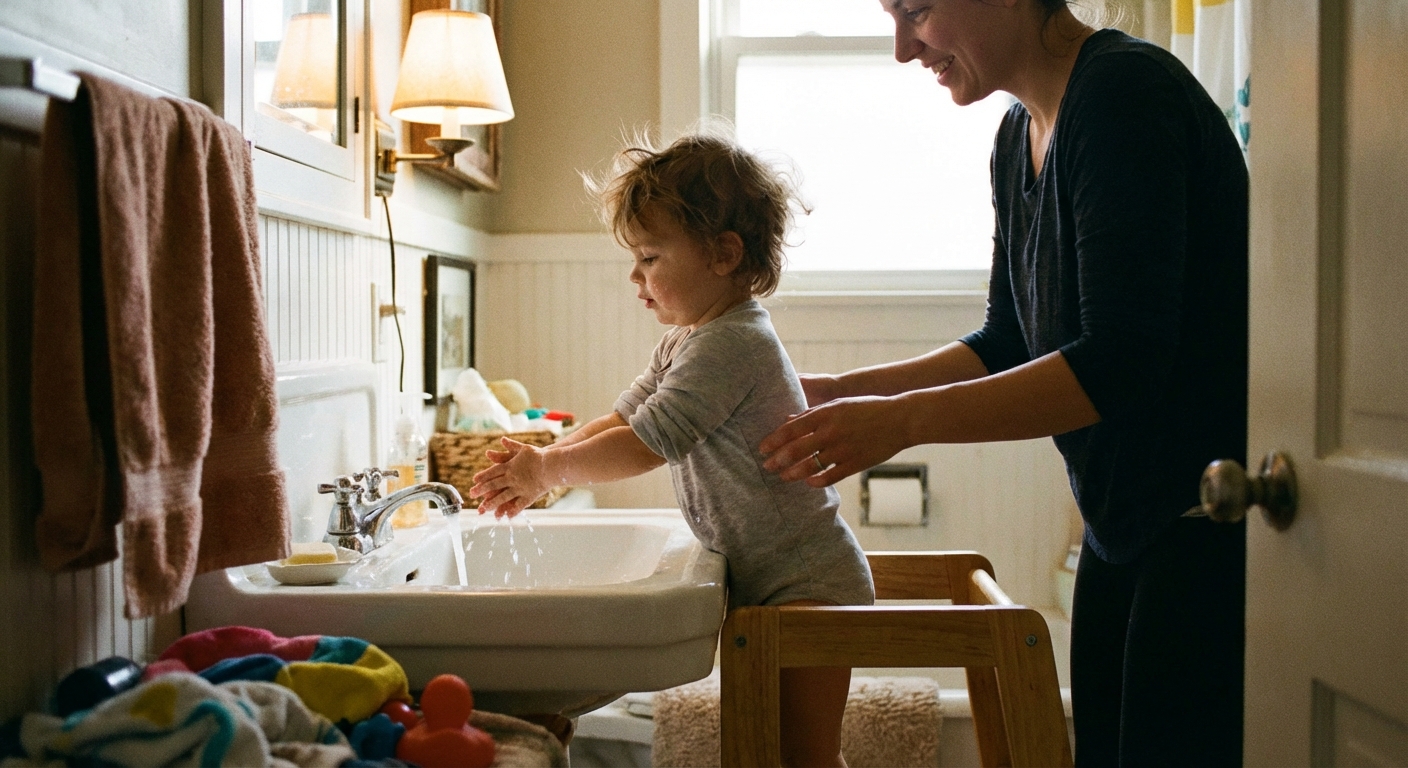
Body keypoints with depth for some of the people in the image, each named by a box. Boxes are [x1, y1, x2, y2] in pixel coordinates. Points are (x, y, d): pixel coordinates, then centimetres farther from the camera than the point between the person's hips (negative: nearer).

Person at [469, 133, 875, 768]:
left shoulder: (732, 344, -23)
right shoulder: (687, 341, 11)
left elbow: (644, 445, -25)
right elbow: (621, 420, 12)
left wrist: (549, 470, -13)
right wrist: (541, 461, -2)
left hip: (808, 584, -10)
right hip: (762, 583, 10)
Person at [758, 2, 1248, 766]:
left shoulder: (1126, 93, -18)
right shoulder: (1020, 136, 9)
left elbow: (1122, 364, -25)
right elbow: (1010, 346, 15)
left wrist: (902, 420, -26)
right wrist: (840, 392, 6)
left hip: (1213, 526, -9)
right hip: (1128, 520, 9)